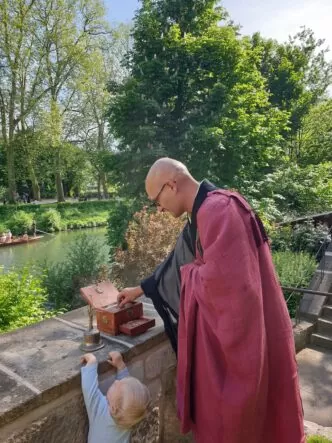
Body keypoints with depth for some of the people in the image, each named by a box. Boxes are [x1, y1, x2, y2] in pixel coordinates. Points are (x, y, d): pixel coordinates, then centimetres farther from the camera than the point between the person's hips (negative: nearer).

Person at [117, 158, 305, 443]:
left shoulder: (218, 208, -24)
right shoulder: (203, 213, 8)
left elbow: (220, 276, -31)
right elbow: (177, 262, 18)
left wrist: (189, 273, -10)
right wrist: (140, 289, 26)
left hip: (240, 329, -9)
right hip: (225, 324, 9)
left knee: (236, 414, 13)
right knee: (223, 407, 26)